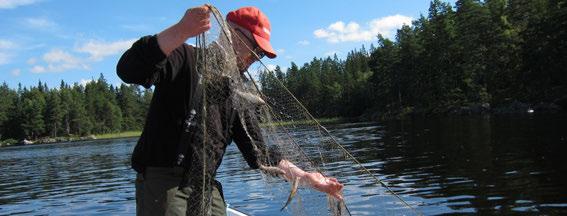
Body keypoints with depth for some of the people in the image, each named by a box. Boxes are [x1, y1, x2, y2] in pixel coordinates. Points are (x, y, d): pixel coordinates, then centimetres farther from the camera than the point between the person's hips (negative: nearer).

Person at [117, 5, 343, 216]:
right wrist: (181, 31, -36)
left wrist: (305, 177, 2)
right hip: (162, 181, -6)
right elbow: (128, 69, -25)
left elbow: (258, 153, 12)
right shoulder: (186, 58, -6)